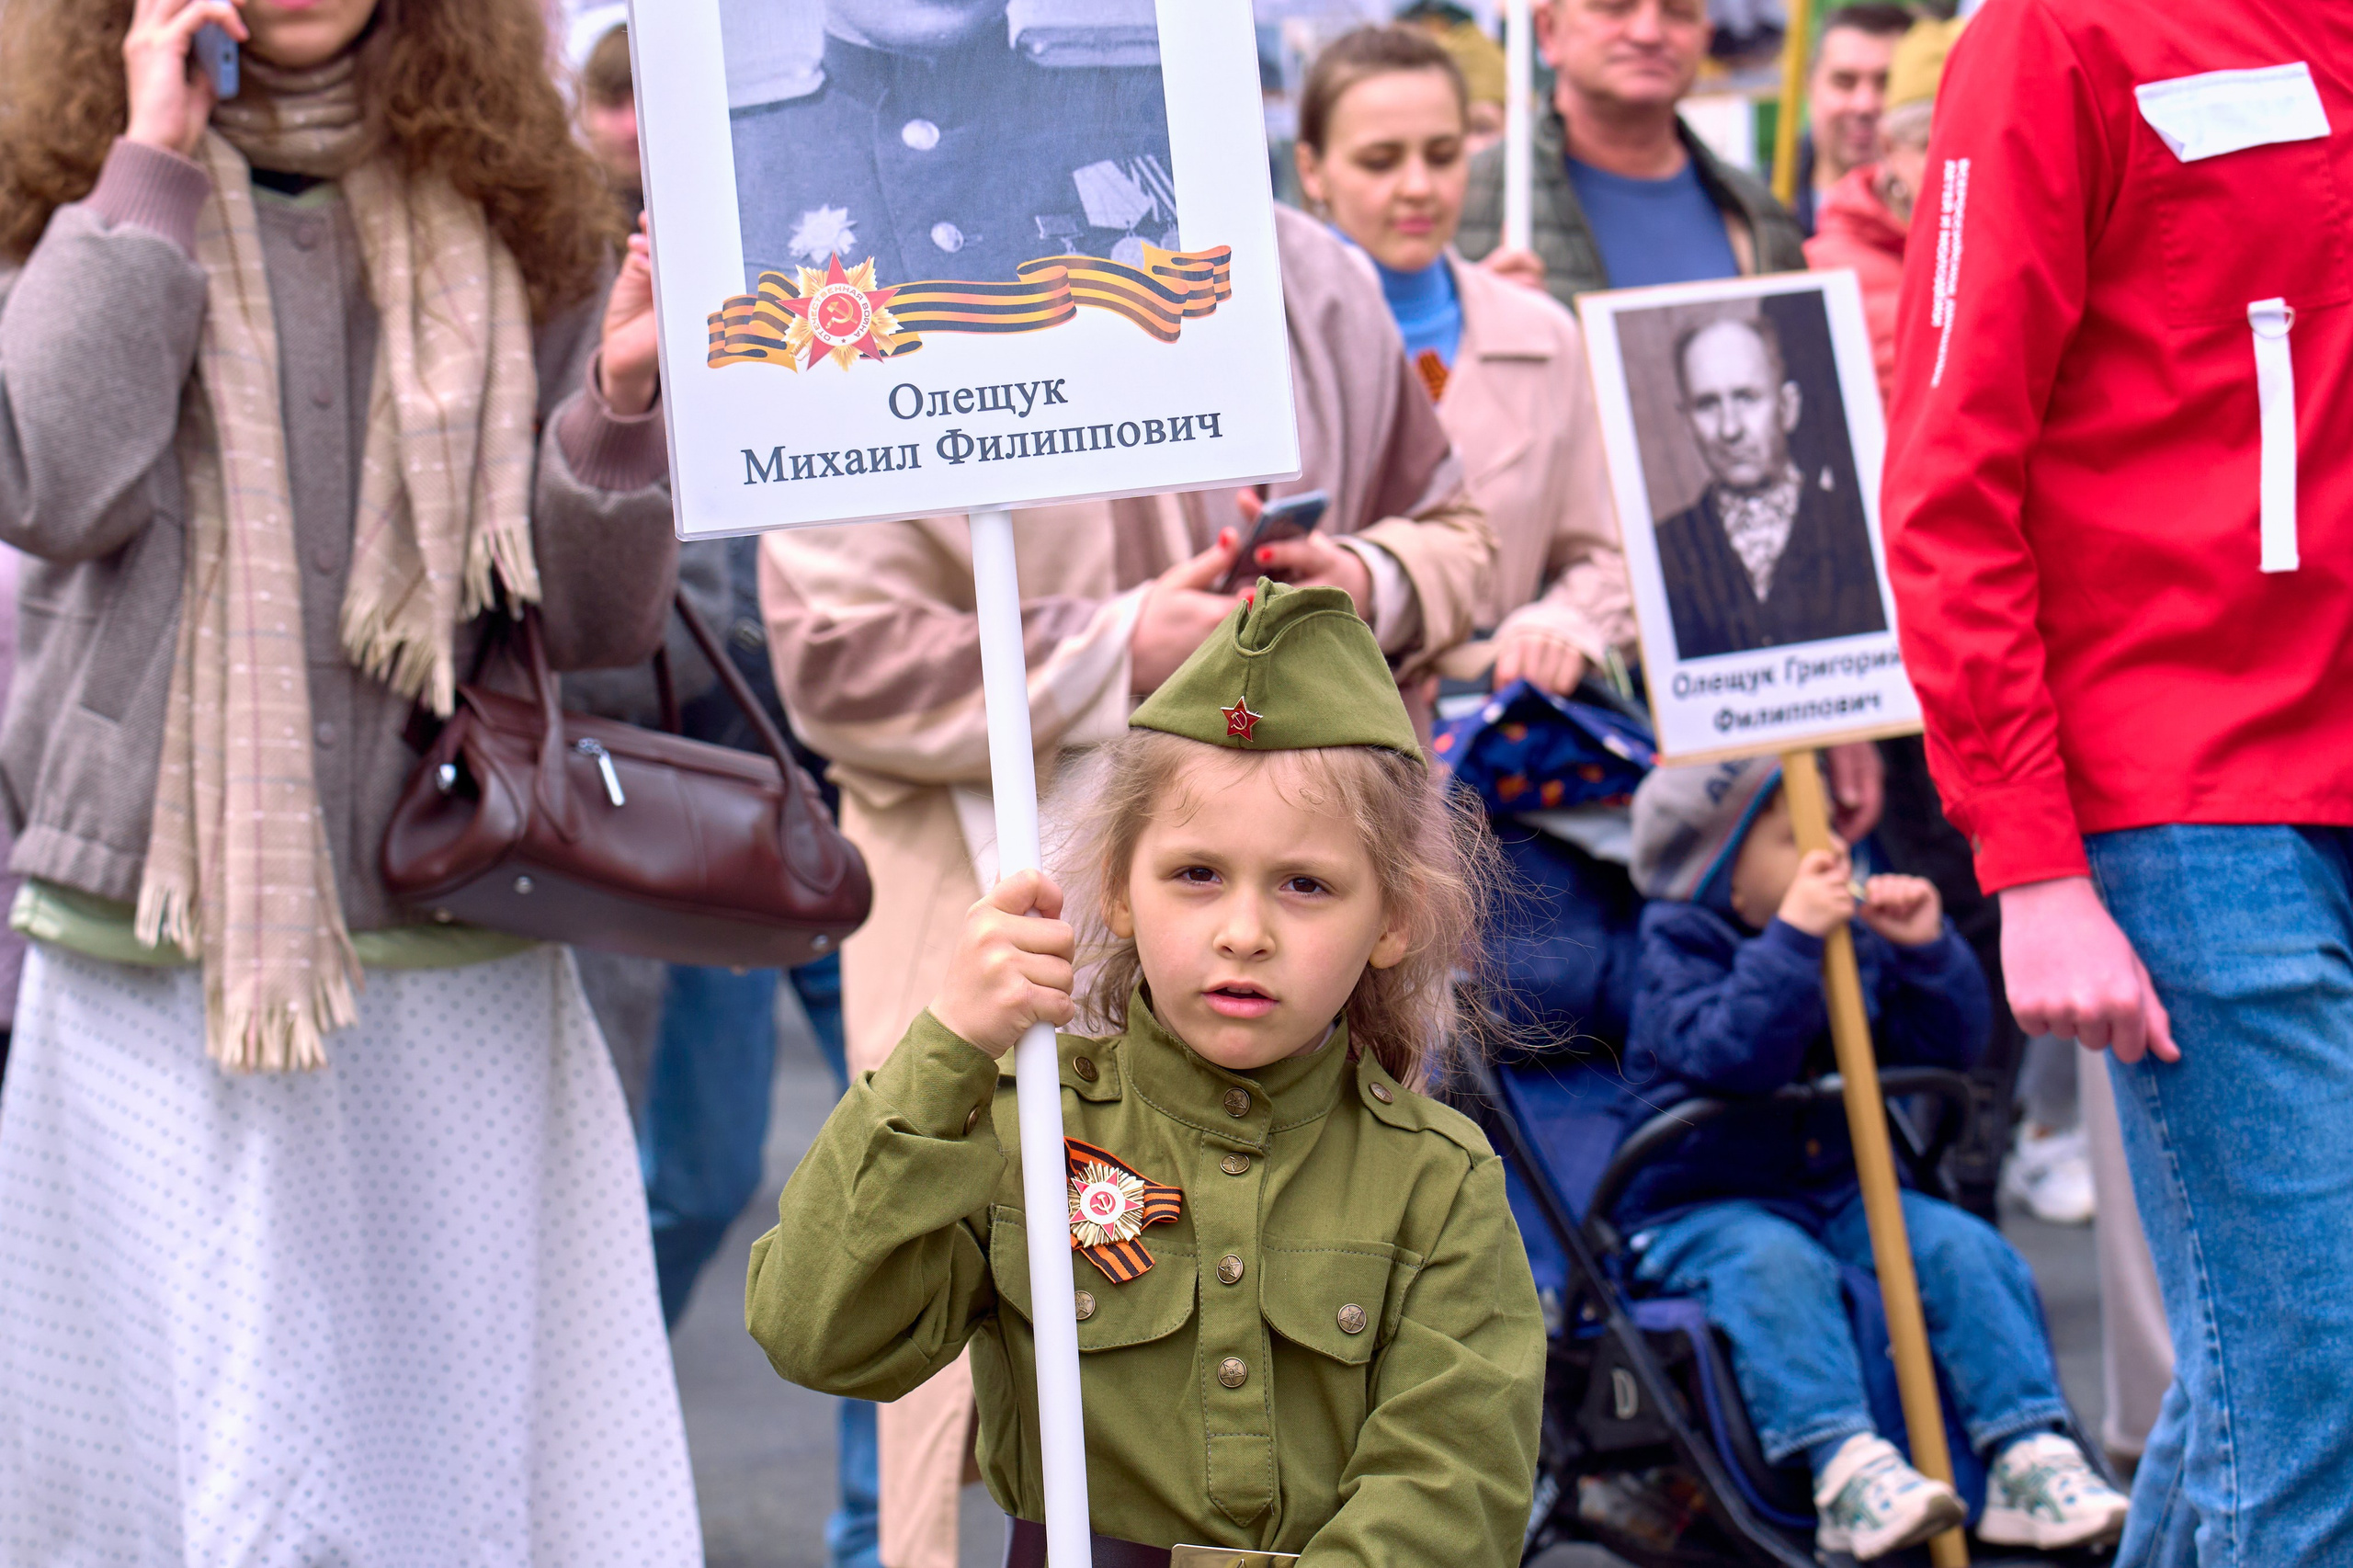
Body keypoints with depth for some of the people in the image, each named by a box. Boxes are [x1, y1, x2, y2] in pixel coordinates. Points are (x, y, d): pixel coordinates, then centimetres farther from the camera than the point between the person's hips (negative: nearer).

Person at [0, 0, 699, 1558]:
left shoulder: (513, 213, 7)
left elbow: (602, 621, 5)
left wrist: (620, 411, -14)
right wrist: (150, 167, -10)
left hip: (460, 993, 2)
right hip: (157, 976, -1)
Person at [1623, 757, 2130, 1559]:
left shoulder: (1850, 938, 11)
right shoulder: (1678, 952, -8)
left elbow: (1947, 1045, 9)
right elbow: (1733, 1056, -28)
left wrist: (1925, 950, -7)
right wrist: (1791, 938, -32)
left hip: (1843, 1189, 6)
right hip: (1703, 1208, -5)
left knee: (1964, 1246, -17)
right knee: (1775, 1263, -37)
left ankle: (2027, 1458, -19)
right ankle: (1844, 1465, -45)